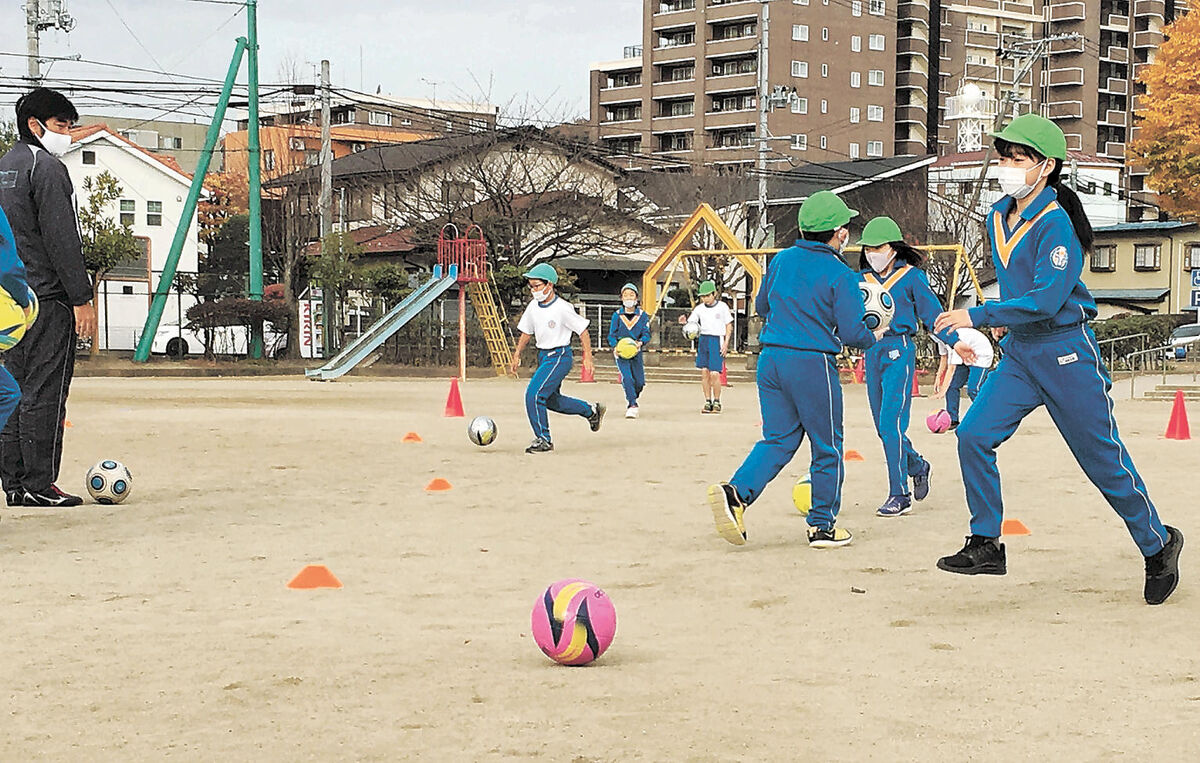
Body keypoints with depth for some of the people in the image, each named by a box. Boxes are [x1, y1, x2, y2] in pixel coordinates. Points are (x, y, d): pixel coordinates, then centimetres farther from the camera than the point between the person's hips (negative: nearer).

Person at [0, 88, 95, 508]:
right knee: (45, 393, -6)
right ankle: (39, 485, -6)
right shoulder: (46, 168, -9)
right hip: (48, 299, -9)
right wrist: (82, 298, -15)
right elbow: (62, 240, -16)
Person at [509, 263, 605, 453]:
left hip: (559, 357, -8)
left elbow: (582, 330, -10)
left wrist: (588, 358, -11)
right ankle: (591, 410, 38)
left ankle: (543, 439, -8)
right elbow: (526, 332, 17)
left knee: (534, 394, -18)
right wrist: (517, 355, 12)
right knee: (550, 400, 19)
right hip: (543, 357, 8)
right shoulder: (533, 307, 3)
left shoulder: (562, 308, -17)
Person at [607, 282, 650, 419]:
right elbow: (611, 335, 1)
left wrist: (640, 342, -24)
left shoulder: (642, 315, 3)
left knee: (640, 382, 2)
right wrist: (615, 346, -19)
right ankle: (632, 406, -20)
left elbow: (646, 334, -2)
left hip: (636, 352, 2)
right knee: (627, 378, -21)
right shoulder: (617, 315, 2)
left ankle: (630, 399, 33)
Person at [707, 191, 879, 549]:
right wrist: (872, 337, 11)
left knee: (778, 439, 12)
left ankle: (736, 492, -11)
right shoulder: (841, 276, -8)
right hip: (813, 363, -5)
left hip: (771, 357, 5)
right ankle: (822, 525, 16)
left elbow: (761, 306, 19)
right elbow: (852, 332, -10)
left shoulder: (781, 261, 8)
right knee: (827, 446, 10)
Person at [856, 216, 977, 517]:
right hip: (872, 353, 5)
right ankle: (917, 467, 35)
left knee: (891, 422, -15)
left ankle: (900, 495, -12)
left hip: (899, 351, -5)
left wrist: (954, 341, -11)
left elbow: (932, 312, -1)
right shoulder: (862, 279, 13)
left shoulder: (911, 277, 1)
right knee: (882, 425, 8)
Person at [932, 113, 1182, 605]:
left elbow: (1046, 298, -26)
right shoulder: (998, 218, 7)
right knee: (974, 436, -8)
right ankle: (985, 545, 2)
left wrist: (978, 316, -25)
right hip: (1018, 352, 7)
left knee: (1105, 461, 1)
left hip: (1067, 354, -7)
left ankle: (1157, 545, 20)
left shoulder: (1056, 224, -18)